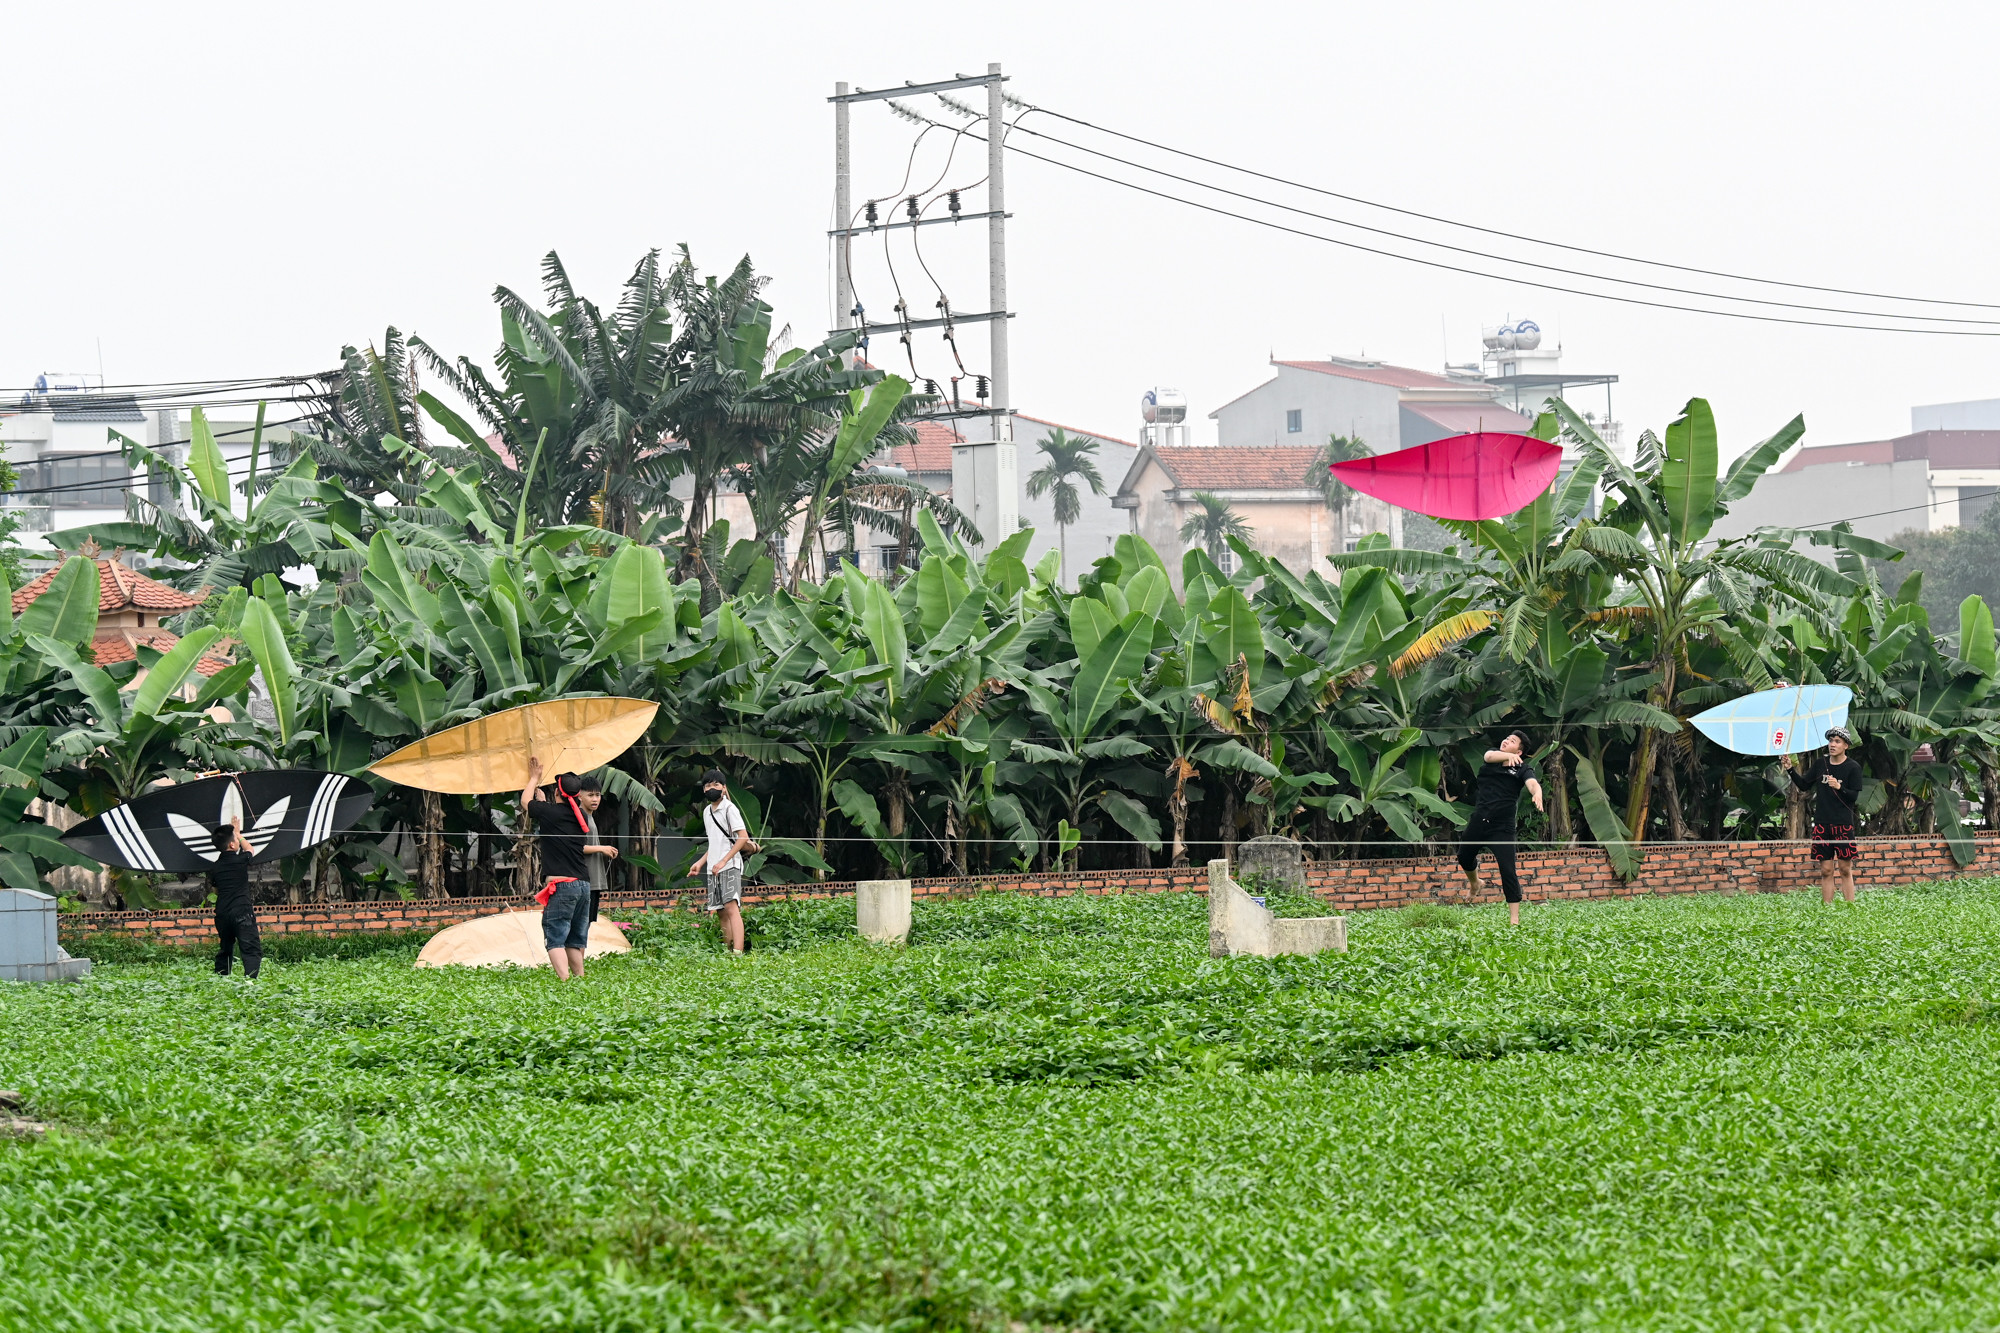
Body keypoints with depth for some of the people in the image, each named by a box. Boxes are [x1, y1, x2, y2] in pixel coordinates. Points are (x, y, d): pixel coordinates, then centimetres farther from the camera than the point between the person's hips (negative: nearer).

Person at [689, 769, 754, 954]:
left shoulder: (729, 808, -6)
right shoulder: (707, 811, 18)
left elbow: (743, 837, -14)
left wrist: (723, 861, -17)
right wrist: (701, 862, 20)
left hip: (730, 865, -8)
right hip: (714, 869, 8)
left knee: (731, 906, -20)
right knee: (722, 912, 5)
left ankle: (738, 952, -30)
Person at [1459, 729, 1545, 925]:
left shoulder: (1523, 769, -4)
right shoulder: (1493, 757, 6)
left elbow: (1532, 783, -23)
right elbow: (1490, 756, -17)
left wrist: (1537, 794, -48)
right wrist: (1508, 756, -39)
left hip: (1501, 828, -5)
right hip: (1478, 822, 5)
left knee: (1508, 872, -11)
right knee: (1464, 858, 23)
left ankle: (1514, 919, -9)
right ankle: (1474, 883, 56)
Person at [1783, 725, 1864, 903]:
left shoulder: (1853, 768, -2)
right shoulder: (1820, 764, 9)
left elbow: (1854, 797, -5)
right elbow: (1804, 785, 13)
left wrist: (1839, 788, -22)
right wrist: (1791, 770, 0)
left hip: (1843, 824, -3)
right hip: (1822, 823, 3)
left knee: (1845, 869, -1)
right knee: (1826, 870, 3)